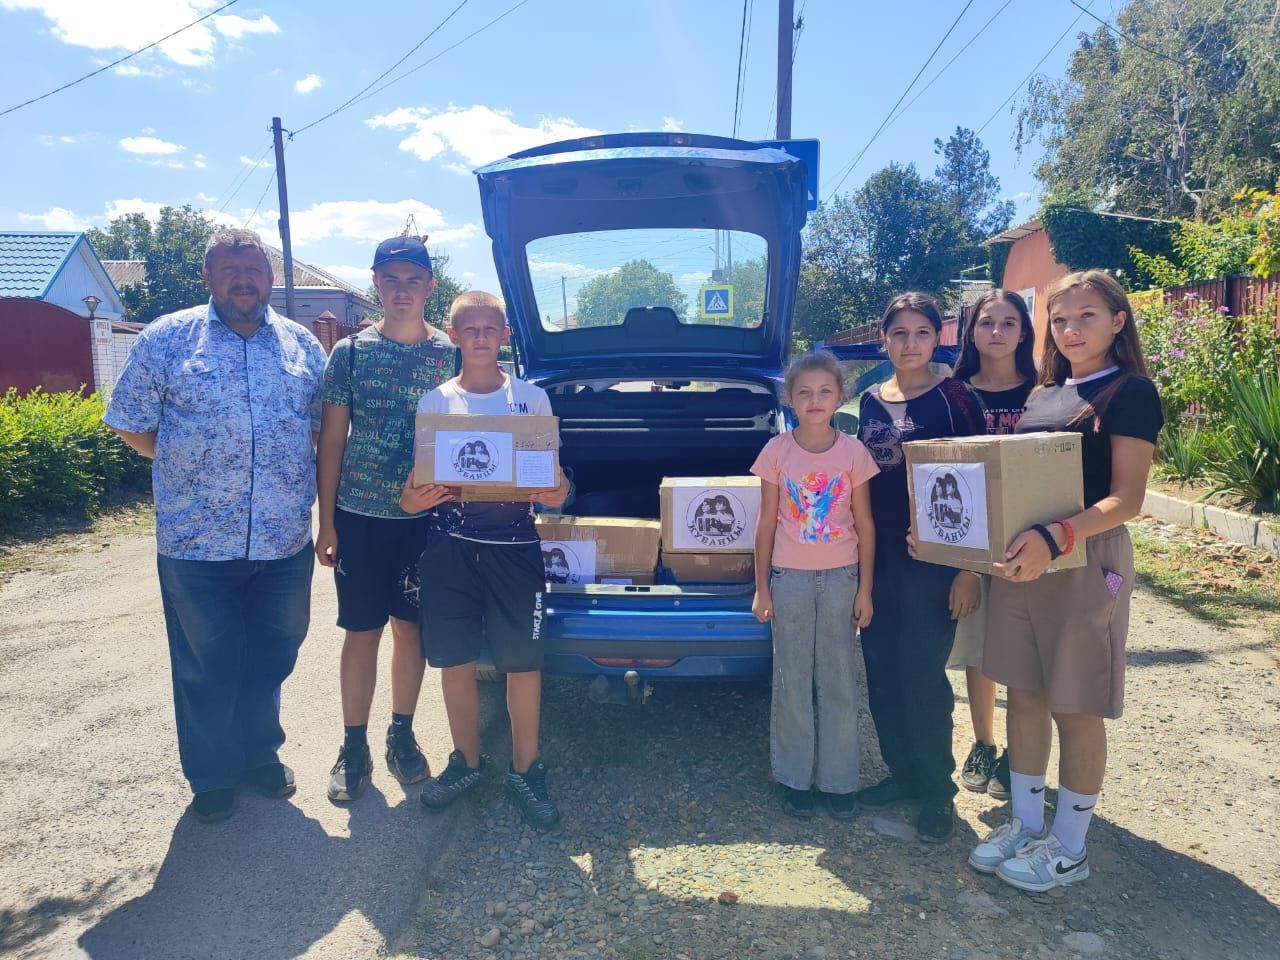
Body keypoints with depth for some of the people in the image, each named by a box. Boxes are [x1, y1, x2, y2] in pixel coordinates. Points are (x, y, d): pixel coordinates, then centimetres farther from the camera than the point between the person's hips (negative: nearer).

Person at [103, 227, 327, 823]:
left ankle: (261, 753, 37)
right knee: (206, 667, 10)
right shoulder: (166, 339, 0)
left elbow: (327, 426, 14)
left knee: (272, 659, 16)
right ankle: (212, 776, 29)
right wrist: (190, 466, 1)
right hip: (196, 544, -2)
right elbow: (129, 425, 6)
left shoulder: (303, 345, 7)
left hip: (285, 543, 3)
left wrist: (307, 484, 3)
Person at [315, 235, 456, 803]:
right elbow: (331, 441, 1)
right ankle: (353, 748, 20)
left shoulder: (450, 353, 2)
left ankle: (401, 736, 27)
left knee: (411, 628, 11)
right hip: (360, 515, -1)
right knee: (362, 632, 6)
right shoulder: (351, 352, -1)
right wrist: (326, 523, -3)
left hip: (425, 516, 1)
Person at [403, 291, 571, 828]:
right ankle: (467, 763, 30)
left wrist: (554, 493, -16)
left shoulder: (531, 399, 3)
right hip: (450, 547, 1)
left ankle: (525, 772, 21)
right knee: (455, 663, 9)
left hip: (513, 546, -1)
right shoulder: (433, 403, 6)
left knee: (523, 663, 4)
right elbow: (420, 481, 8)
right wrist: (411, 501, -15)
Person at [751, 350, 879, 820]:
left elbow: (865, 525, 2)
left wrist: (865, 589, -1)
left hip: (841, 577, 1)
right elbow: (767, 523, 1)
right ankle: (794, 778, 20)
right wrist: (761, 587, 0)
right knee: (793, 682, 7)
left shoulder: (853, 452, -1)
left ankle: (838, 780, 20)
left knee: (839, 681, 7)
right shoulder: (777, 451, -2)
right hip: (789, 577, 0)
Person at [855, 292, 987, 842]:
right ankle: (902, 772, 30)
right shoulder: (871, 402, 9)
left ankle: (938, 792, 18)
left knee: (922, 677, 0)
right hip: (876, 557, 5)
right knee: (881, 672, 11)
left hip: (932, 560, -5)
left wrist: (970, 569, -13)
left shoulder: (955, 398, -6)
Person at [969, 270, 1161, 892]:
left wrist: (1055, 538, -33)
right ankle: (1025, 823, 28)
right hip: (1019, 559, 6)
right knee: (1024, 695, 12)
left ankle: (1068, 847, 20)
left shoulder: (1131, 392, -7)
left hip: (1088, 561, -6)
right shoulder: (1041, 397, 13)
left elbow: (1126, 498, -16)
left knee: (1075, 708, 4)